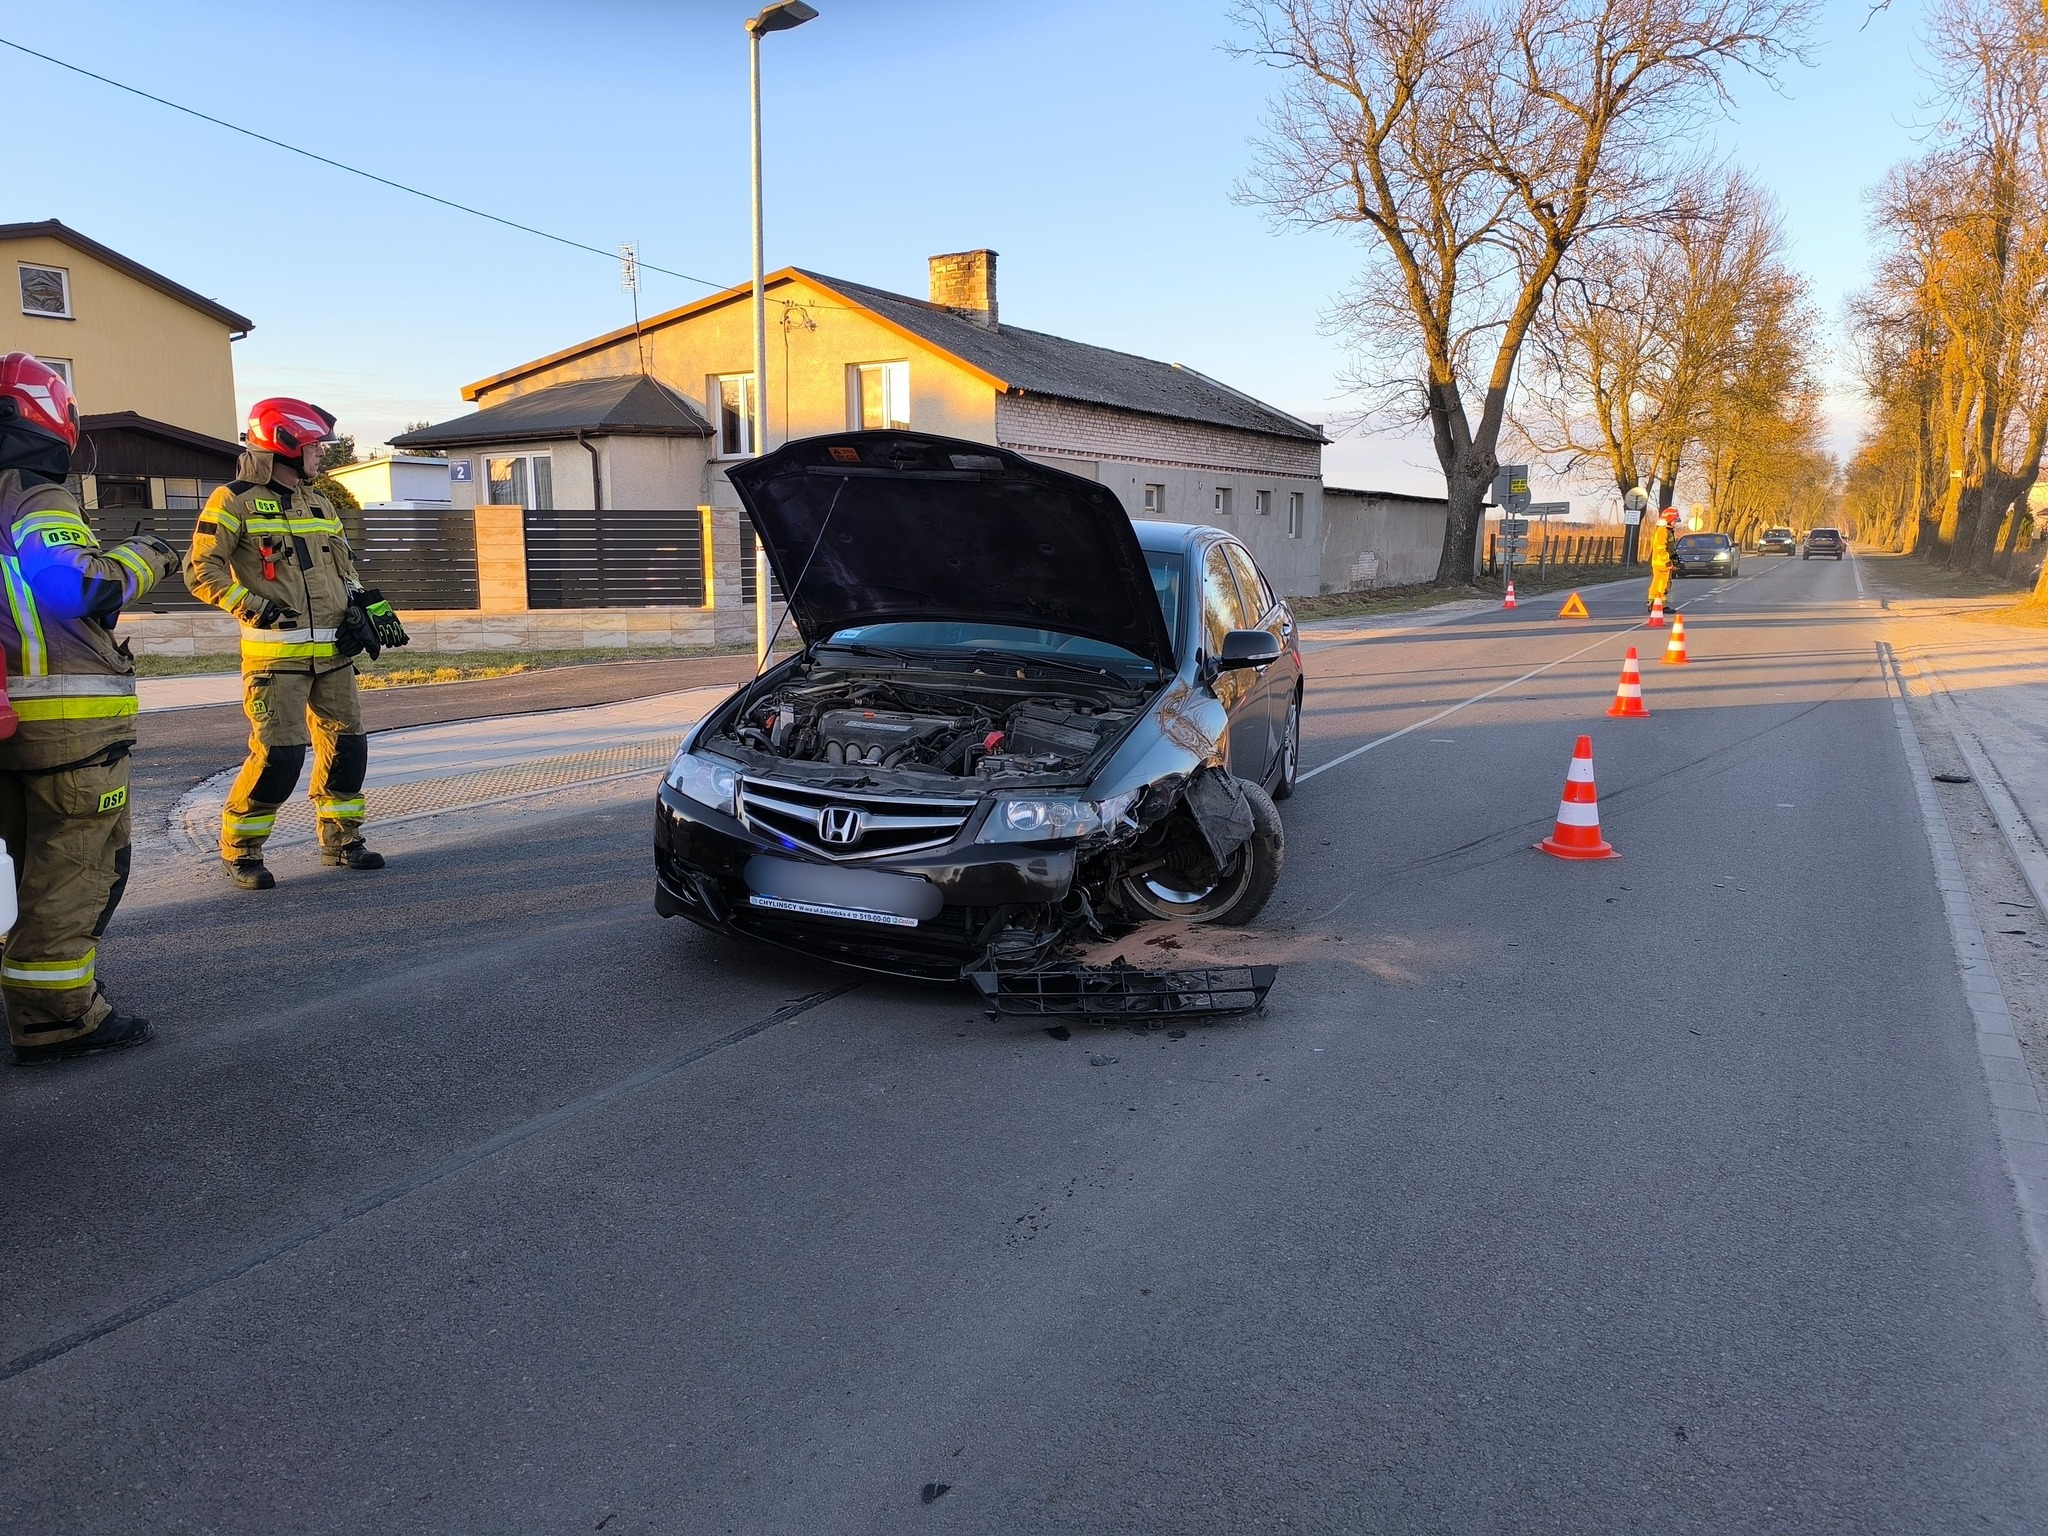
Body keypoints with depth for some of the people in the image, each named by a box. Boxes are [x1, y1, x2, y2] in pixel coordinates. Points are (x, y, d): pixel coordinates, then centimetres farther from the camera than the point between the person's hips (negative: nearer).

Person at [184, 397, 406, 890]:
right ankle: (239, 850, 6)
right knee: (278, 753, -11)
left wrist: (362, 609, 10)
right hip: (275, 652, -7)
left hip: (333, 651, 7)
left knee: (347, 744, 8)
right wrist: (253, 607, -17)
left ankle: (340, 840, 23)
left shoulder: (319, 505, 17)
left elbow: (344, 567, 26)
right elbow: (201, 571, -7)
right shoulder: (235, 502, -4)